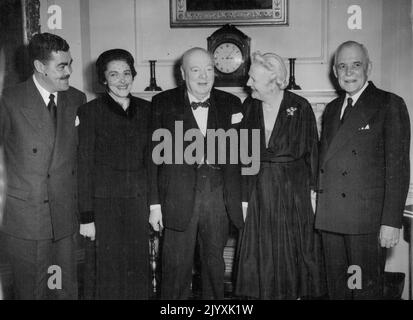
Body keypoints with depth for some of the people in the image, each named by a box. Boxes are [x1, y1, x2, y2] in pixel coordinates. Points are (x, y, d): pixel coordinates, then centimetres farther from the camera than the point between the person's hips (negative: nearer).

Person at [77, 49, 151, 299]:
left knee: (141, 269, 7)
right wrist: (86, 216, -7)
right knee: (111, 272, 4)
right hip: (106, 204, -3)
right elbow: (84, 166, -4)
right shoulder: (90, 111, -4)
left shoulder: (146, 109, 7)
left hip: (141, 202, 3)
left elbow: (151, 158, 11)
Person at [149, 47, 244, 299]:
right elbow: (153, 155, -2)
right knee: (177, 266, 6)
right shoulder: (163, 103, 0)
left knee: (215, 263, 15)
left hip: (218, 197, 2)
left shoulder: (231, 104, 6)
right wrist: (154, 202, -5)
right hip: (178, 198, -2)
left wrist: (242, 200, 2)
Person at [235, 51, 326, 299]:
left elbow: (312, 151, -3)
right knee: (262, 255, 8)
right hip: (259, 192, 3)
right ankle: (265, 291, 23)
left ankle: (297, 292, 26)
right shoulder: (249, 106, 1)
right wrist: (244, 196, -2)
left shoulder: (300, 107, -7)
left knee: (294, 253, 8)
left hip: (294, 190, -2)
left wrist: (313, 192, -7)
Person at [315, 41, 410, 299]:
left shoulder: (390, 104, -3)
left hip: (367, 219, -5)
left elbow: (398, 166, -8)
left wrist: (392, 221, -13)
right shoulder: (331, 109, 17)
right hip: (330, 219, 6)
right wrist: (319, 205, 7)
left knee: (367, 290, 3)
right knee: (337, 288, 14)